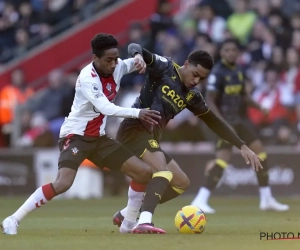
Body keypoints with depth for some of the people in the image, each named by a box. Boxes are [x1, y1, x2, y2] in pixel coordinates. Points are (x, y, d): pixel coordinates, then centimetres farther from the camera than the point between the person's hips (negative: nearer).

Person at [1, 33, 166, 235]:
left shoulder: (117, 67, -3)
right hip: (76, 135, -8)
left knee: (145, 173, 2)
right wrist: (138, 113, -42)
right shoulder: (87, 78, -23)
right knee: (63, 183, -30)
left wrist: (139, 59, -9)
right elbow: (106, 108, -34)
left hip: (98, 138, 8)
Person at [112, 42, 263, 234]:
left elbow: (215, 122, 18)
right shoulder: (165, 68, -5)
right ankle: (143, 223, -43)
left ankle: (127, 217, 20)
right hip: (134, 130, -9)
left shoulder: (192, 96, 12)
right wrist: (137, 56, -40)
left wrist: (243, 147, 13)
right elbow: (134, 48, -14)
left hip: (150, 139, 9)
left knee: (182, 183, 15)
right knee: (162, 173, -30)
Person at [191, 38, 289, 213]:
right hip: (226, 122, -8)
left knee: (260, 151, 9)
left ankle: (267, 200, 20)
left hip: (241, 120, 8)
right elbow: (210, 101, -17)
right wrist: (222, 122, -27)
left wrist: (259, 107, 10)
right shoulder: (218, 73, -13)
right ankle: (200, 200, -19)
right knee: (224, 158, -19)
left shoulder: (239, 71, 10)